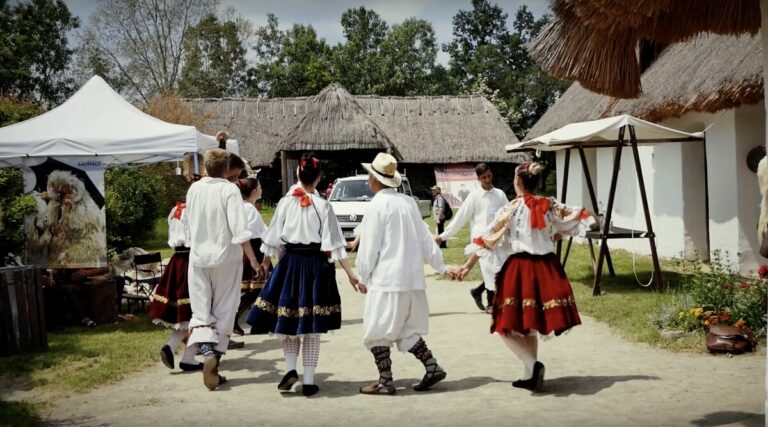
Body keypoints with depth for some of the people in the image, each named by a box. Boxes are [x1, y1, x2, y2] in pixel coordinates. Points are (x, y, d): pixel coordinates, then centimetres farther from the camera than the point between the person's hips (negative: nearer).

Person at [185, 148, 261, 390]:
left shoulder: (194, 189, 3)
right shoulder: (230, 190, -11)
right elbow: (239, 230, -18)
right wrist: (253, 260, -15)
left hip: (198, 257, 3)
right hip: (226, 258, -3)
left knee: (201, 311, 7)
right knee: (223, 312, 9)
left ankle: (207, 351, -19)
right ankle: (215, 361, 9)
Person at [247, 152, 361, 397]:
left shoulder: (285, 203, -2)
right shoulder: (323, 206, -7)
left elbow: (274, 239, 2)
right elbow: (334, 245, -9)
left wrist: (265, 262, 17)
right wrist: (350, 273, -5)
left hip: (290, 263, 1)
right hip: (316, 265, -1)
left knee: (288, 321, 15)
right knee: (312, 326, 6)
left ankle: (291, 369, -1)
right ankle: (308, 381, 8)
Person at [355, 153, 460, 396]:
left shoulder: (377, 205, -11)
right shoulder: (408, 202, 9)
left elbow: (369, 247, -10)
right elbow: (425, 239, 11)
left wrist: (363, 278, 0)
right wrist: (441, 266, 18)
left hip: (386, 280, -7)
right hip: (412, 278, 7)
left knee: (377, 332, 3)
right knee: (407, 329, 19)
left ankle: (385, 382, 5)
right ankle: (432, 367, 11)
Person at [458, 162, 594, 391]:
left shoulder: (511, 209, -7)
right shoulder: (551, 206, 4)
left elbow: (487, 239, -4)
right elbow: (578, 218, 17)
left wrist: (468, 265, 3)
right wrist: (554, 235, 30)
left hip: (519, 268, -5)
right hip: (546, 267, 5)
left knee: (509, 324, 4)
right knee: (529, 324, 17)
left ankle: (532, 364, -14)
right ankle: (529, 375, 21)